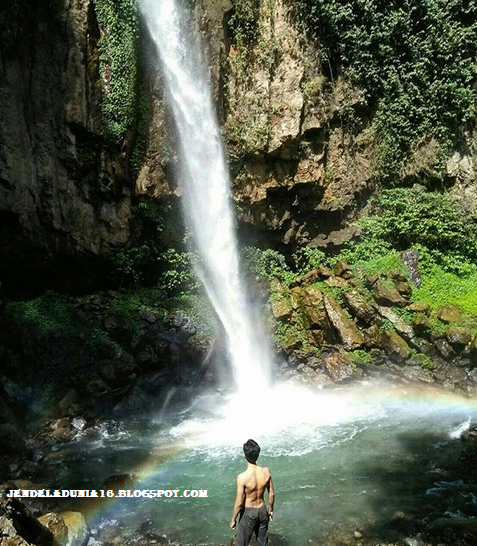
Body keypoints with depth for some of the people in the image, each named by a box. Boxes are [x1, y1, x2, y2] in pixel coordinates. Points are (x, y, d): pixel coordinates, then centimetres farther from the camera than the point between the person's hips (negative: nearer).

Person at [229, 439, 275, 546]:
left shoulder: (242, 477, -29)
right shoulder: (266, 471, -16)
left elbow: (239, 503, -20)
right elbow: (272, 494, -3)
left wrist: (233, 519, -4)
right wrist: (270, 510, 14)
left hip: (249, 512, -4)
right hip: (262, 510, 4)